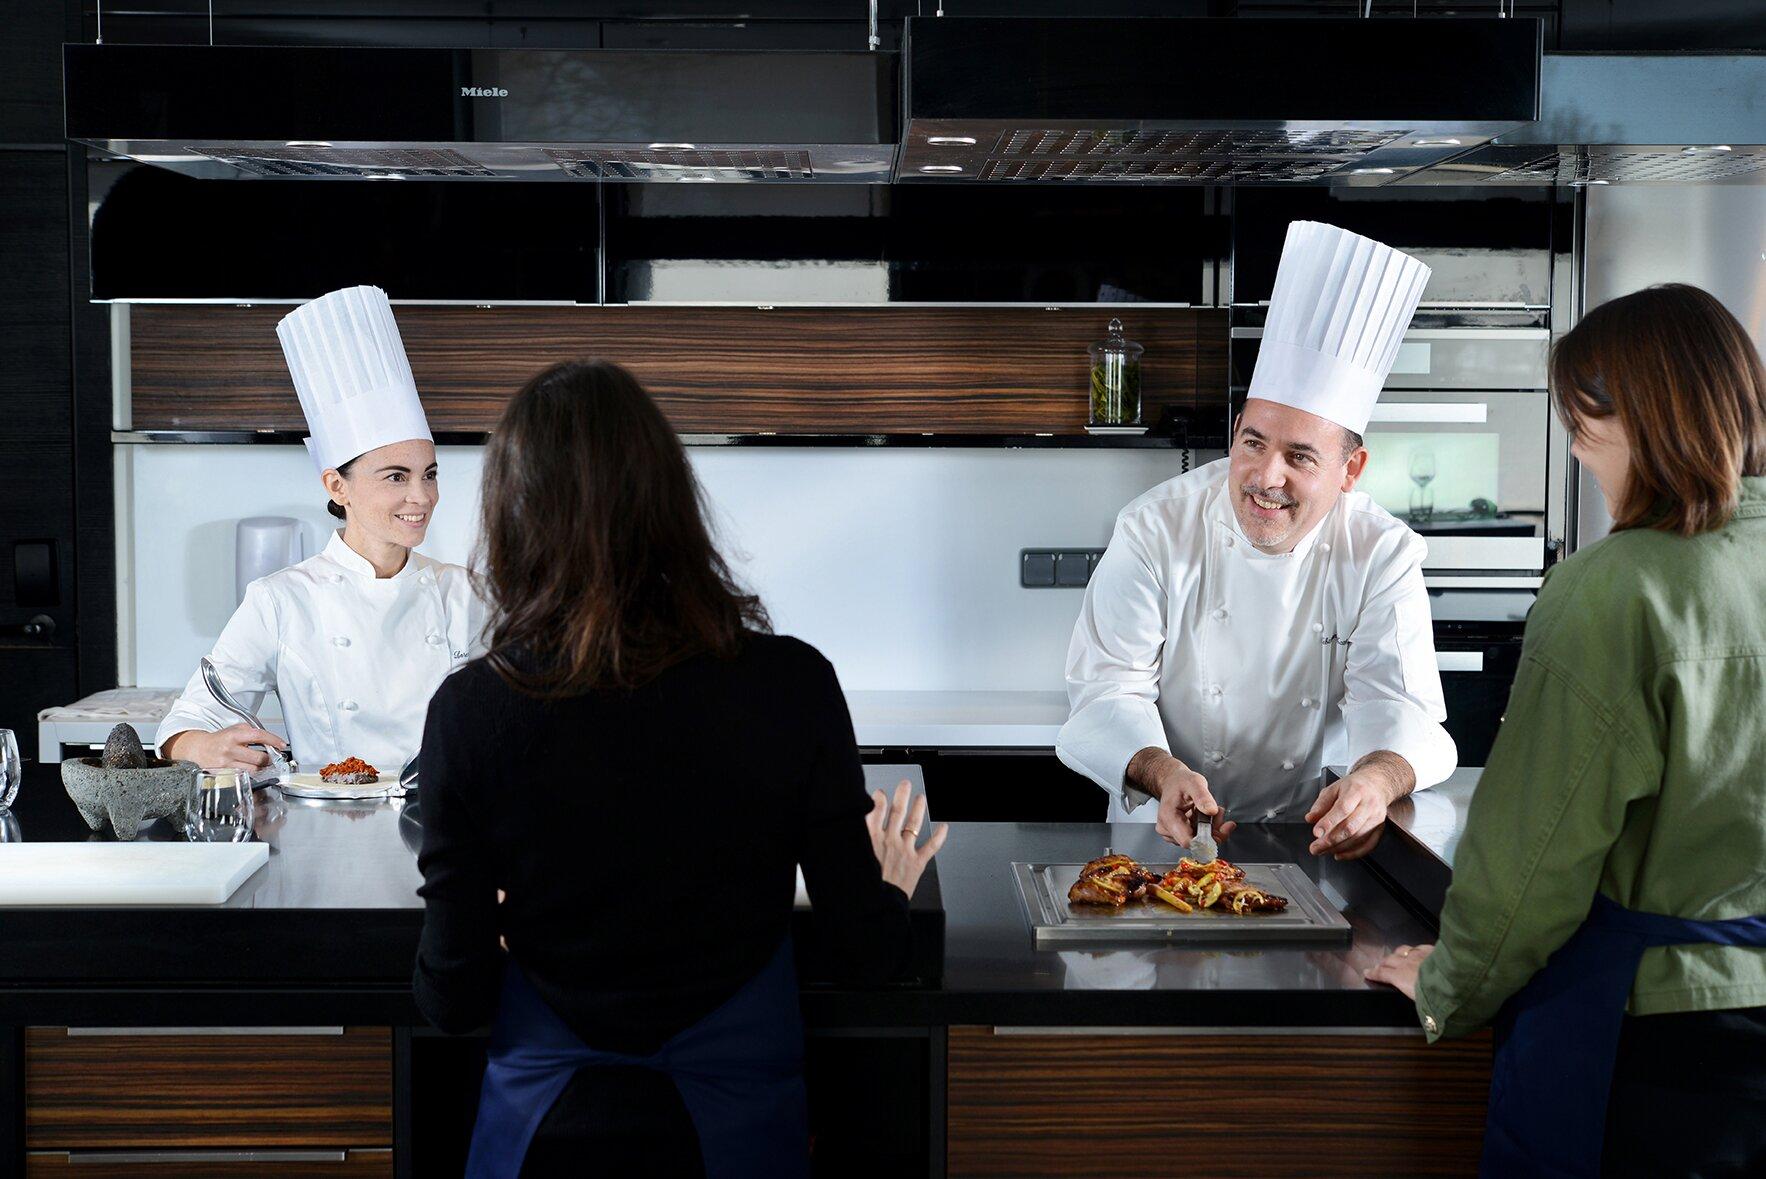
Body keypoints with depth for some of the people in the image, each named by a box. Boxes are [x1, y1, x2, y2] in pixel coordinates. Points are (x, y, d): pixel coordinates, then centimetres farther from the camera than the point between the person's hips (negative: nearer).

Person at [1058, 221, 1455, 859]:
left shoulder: (1382, 555, -4)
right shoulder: (1157, 528, -7)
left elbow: (1398, 707, -11)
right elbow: (1109, 687, -9)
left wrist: (1378, 779, -36)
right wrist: (1162, 773, -30)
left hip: (1309, 840, 0)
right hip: (1162, 833, 0)